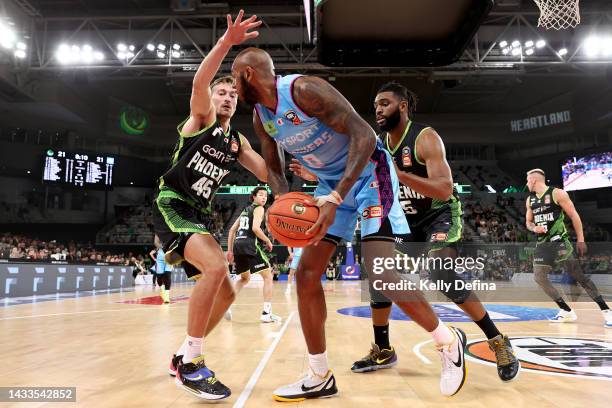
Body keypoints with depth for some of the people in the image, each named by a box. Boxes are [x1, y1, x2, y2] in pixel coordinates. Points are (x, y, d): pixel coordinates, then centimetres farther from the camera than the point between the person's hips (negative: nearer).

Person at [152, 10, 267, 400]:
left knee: (225, 294, 7)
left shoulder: (238, 141, 16)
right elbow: (199, 82, -22)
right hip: (172, 205, -8)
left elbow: (266, 173, 9)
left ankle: (184, 357, 24)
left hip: (198, 214, 8)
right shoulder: (202, 116, 0)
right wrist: (227, 41, -33)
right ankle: (191, 363, -17)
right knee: (216, 266, -31)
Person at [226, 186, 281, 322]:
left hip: (237, 245, 8)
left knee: (245, 278, 26)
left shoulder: (245, 210, 26)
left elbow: (232, 230, 22)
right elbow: (255, 228, -16)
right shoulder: (259, 209, 2)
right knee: (268, 276, 1)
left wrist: (230, 251, 22)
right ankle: (267, 313, -6)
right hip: (250, 245, -8)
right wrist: (268, 241, -2)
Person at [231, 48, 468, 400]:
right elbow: (274, 169, 13)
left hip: (369, 172, -8)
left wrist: (335, 199, -35)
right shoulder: (260, 117, 4)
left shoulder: (305, 89, -21)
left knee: (380, 271, -19)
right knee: (307, 274, 1)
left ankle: (449, 341, 9)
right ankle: (320, 378, 14)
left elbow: (365, 136, -27)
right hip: (330, 182, 8)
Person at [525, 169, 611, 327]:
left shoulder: (557, 193, -7)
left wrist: (580, 239, -9)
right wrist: (534, 228, -5)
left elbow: (574, 215, -6)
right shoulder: (530, 200, 10)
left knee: (578, 276, -7)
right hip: (542, 243, 6)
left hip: (559, 241, -6)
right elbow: (528, 222, 19)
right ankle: (567, 312, 6)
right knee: (539, 277, -3)